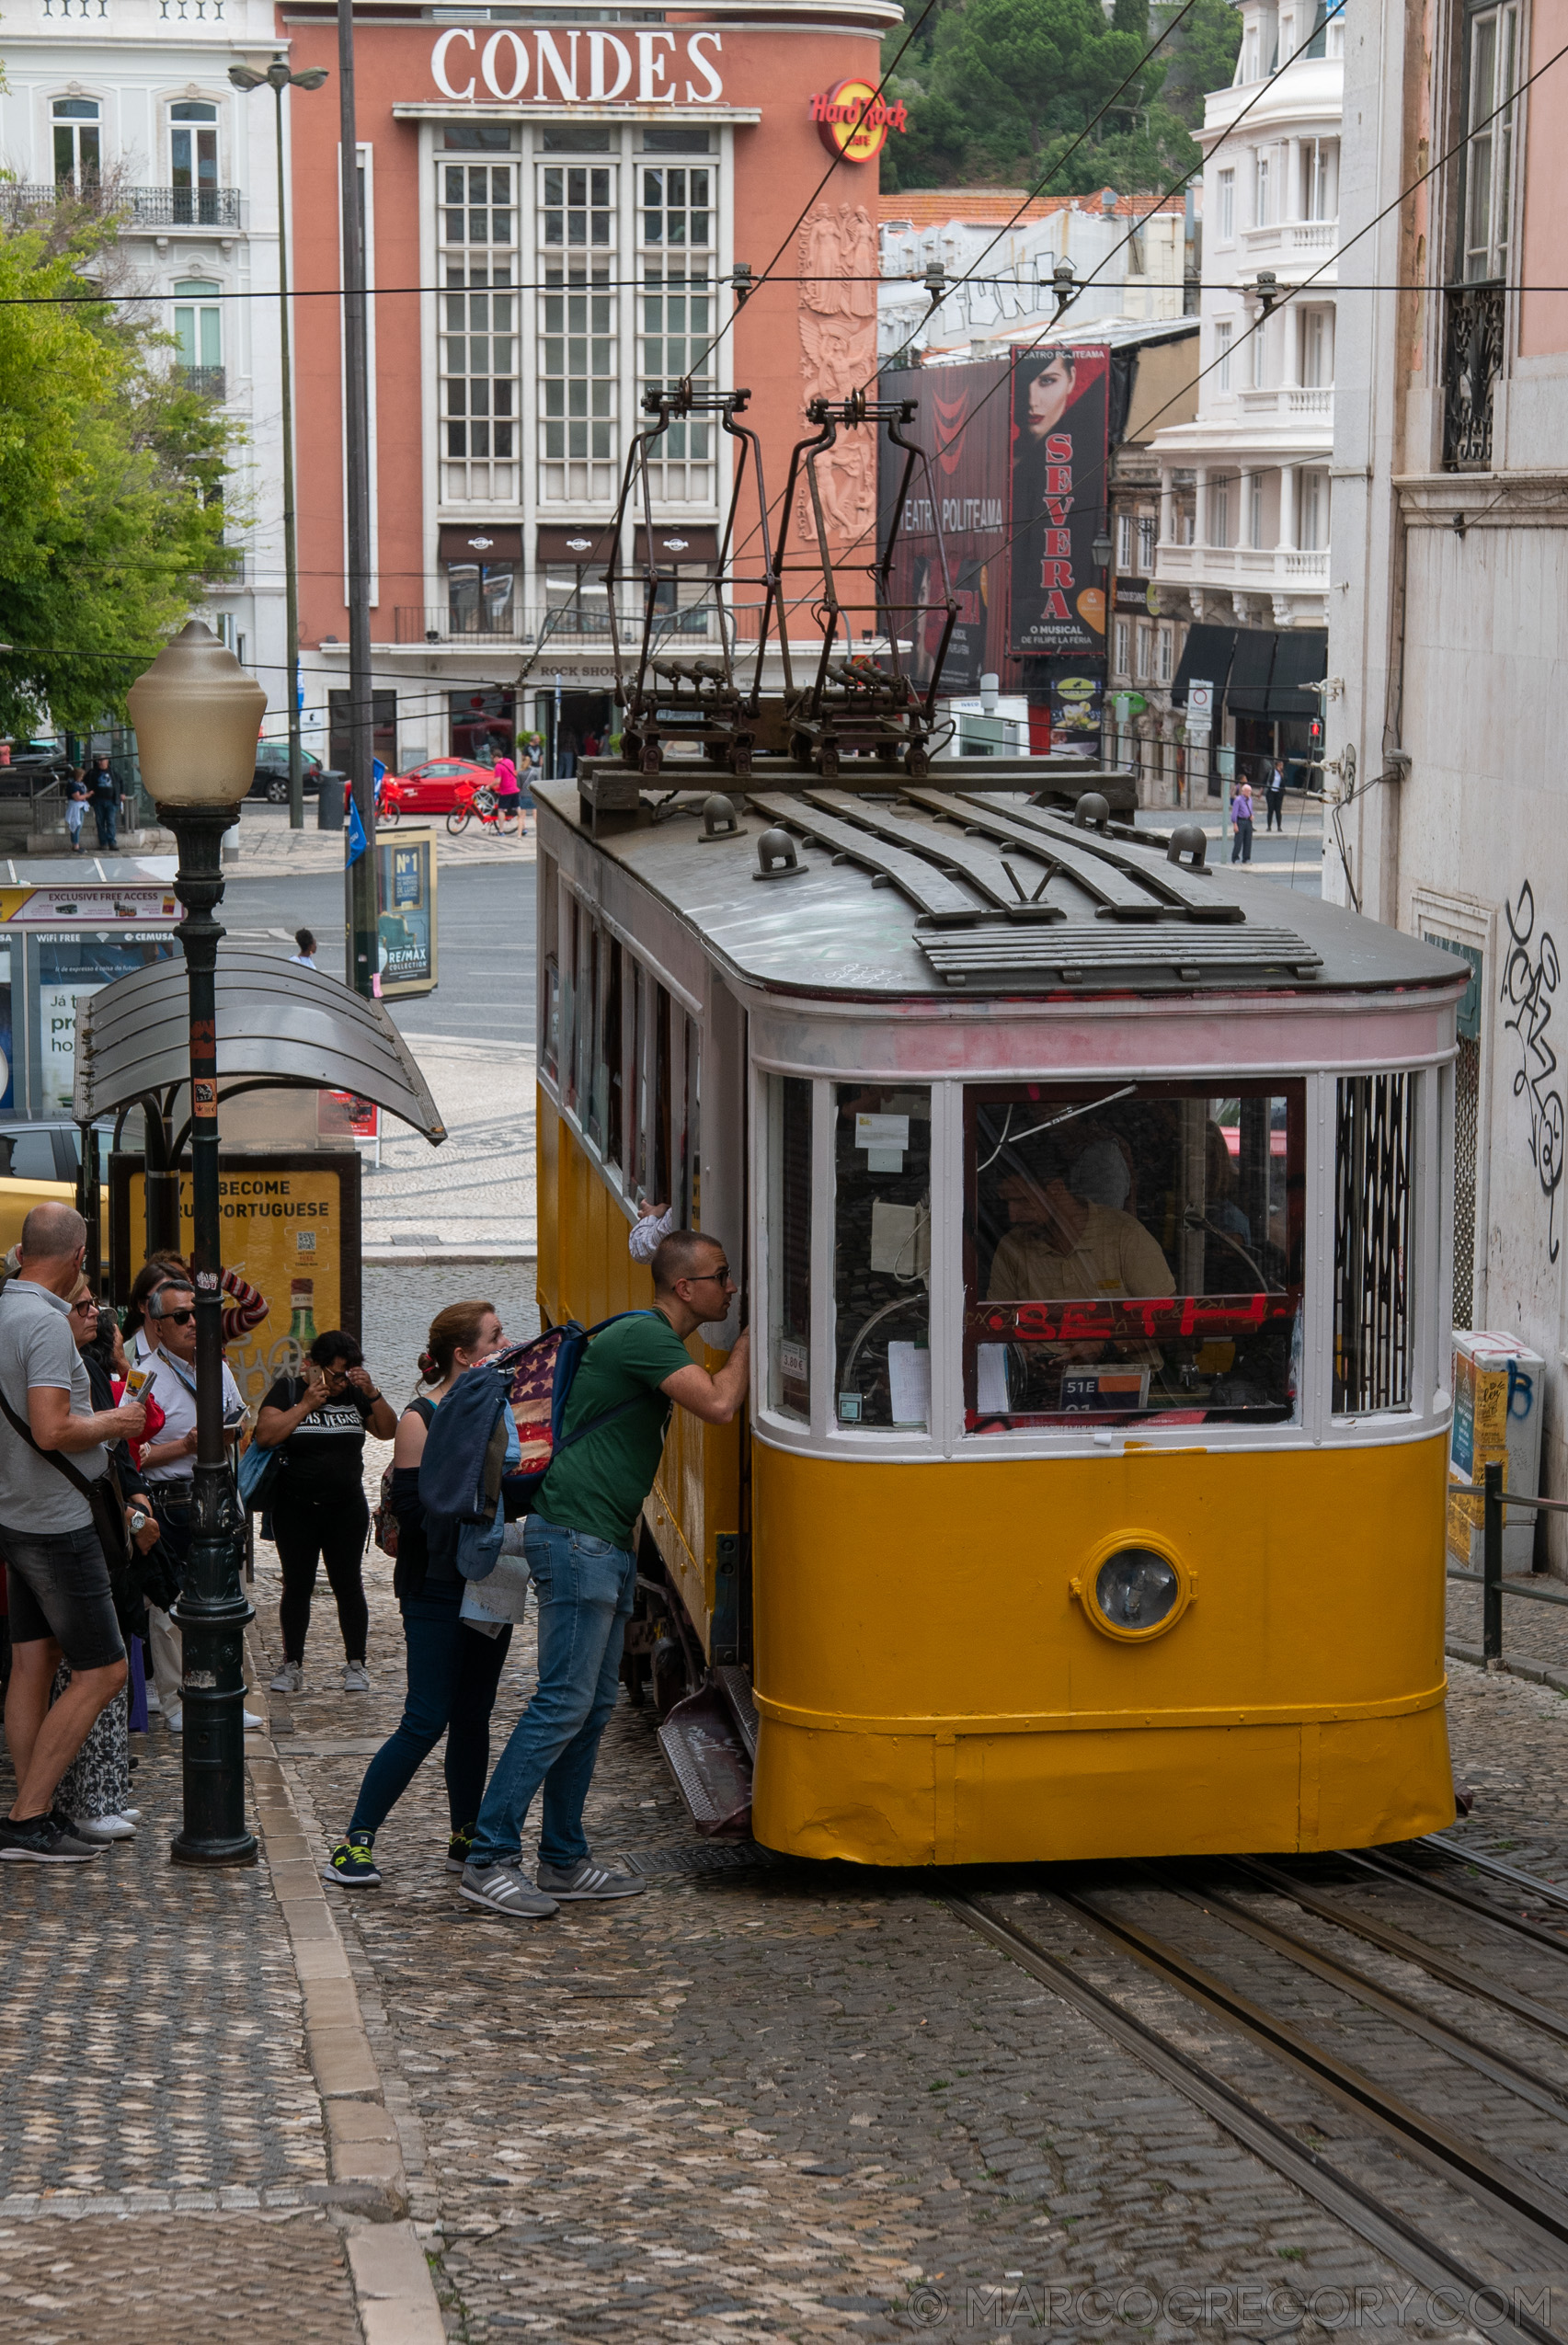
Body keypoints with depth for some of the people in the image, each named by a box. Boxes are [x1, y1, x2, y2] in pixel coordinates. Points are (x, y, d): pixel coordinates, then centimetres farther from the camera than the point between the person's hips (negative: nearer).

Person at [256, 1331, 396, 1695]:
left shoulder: (353, 1393, 6)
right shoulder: (287, 1390, -2)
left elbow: (388, 1431, 1)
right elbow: (265, 1435, -16)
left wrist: (372, 1393, -11)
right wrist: (307, 1404, -17)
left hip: (346, 1508, 2)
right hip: (296, 1510, -2)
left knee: (347, 1584, 3)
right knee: (297, 1586, 3)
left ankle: (356, 1664, 12)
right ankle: (292, 1664, 12)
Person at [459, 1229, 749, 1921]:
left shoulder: (652, 1339, 18)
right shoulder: (645, 1338, -14)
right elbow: (718, 1405, -21)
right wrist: (748, 1338, -6)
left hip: (606, 1544, 10)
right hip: (576, 1537, -10)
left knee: (593, 1706, 11)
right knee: (564, 1702, -11)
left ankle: (563, 1861, 16)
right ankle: (490, 1859, -9)